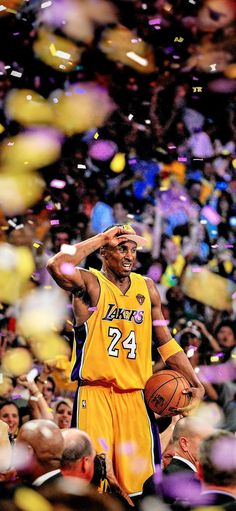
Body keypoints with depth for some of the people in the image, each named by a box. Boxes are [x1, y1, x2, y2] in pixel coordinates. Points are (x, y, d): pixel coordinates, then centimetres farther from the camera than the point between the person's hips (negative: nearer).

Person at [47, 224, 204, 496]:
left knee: (135, 482, 4)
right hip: (95, 394, -5)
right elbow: (57, 267, -27)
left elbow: (165, 342, 18)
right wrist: (101, 238, -17)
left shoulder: (147, 288, 12)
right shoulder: (90, 283, -4)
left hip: (134, 396, 5)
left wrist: (195, 384, 8)